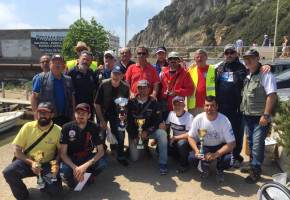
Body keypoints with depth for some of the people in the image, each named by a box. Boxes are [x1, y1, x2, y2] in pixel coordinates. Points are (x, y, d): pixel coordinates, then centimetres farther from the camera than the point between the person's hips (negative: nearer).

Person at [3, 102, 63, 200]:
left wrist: (56, 164, -17)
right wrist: (31, 163, -19)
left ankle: (43, 183, 14)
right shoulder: (28, 127, -4)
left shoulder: (58, 130, -7)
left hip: (47, 165, -1)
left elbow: (61, 151, 3)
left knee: (56, 189, -23)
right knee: (8, 172, -28)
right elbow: (17, 151, -3)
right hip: (27, 162, 2)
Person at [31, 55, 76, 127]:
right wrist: (36, 114, -9)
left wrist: (73, 115, 7)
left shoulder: (68, 80, 11)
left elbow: (72, 98, 13)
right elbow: (34, 96, -1)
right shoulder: (41, 79, 1)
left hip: (65, 118, 3)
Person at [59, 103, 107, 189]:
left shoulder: (95, 128, -15)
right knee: (64, 171, -33)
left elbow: (101, 152, -17)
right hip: (71, 159, 0)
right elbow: (63, 154, -14)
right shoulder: (67, 128, -16)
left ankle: (90, 173, 7)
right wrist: (75, 168, -31)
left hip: (87, 157, 1)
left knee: (102, 163, -29)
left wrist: (85, 165, -31)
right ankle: (70, 177, 7)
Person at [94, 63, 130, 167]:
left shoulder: (125, 87, -14)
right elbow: (97, 104, -15)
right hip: (103, 113, -1)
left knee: (120, 134, -4)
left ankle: (120, 157, 16)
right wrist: (102, 121, -16)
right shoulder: (104, 84, -21)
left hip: (116, 114, 2)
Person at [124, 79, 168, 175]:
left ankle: (162, 163, -19)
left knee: (162, 133, -31)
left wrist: (147, 132, -23)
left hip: (149, 131, 0)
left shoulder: (153, 103, -5)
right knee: (134, 158, -5)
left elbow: (158, 121, -9)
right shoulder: (131, 102, -3)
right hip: (134, 132, 1)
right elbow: (128, 121, -5)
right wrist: (134, 137, -12)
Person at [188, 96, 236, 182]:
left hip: (220, 147, -1)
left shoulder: (224, 120, -17)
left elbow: (232, 143, -18)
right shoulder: (198, 119, -12)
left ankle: (220, 169, 9)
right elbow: (191, 137, -4)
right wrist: (196, 150, -24)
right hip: (202, 146, 1)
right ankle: (204, 167, 10)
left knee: (228, 160, -30)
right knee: (192, 158, -27)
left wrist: (215, 154, -31)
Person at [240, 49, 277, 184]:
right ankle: (252, 164, 35)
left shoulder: (266, 75, -14)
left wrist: (265, 115, -23)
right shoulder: (247, 75, 11)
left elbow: (272, 95, -20)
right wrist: (242, 110, 12)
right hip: (248, 116, 8)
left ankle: (256, 172, 10)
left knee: (257, 144, -4)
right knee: (250, 141, 18)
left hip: (260, 118, -8)